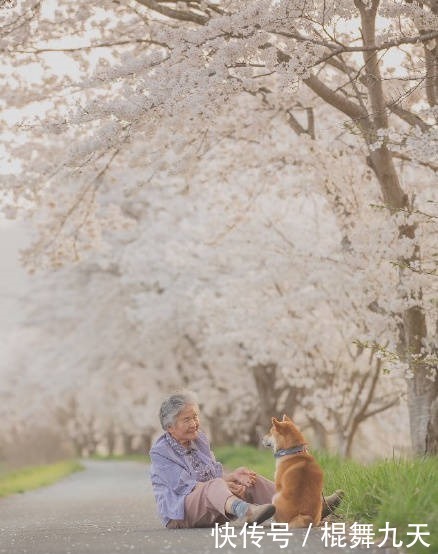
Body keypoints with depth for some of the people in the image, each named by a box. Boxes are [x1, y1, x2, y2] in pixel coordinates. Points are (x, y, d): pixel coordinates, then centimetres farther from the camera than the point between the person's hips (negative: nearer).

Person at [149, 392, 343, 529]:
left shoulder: (199, 439, 11)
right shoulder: (160, 452, -12)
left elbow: (216, 473, 11)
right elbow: (184, 486, -19)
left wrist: (233, 476, -11)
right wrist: (226, 485, -23)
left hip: (212, 508, 8)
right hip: (179, 513, -8)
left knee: (251, 481, -7)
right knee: (215, 485, -36)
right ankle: (246, 511, -72)